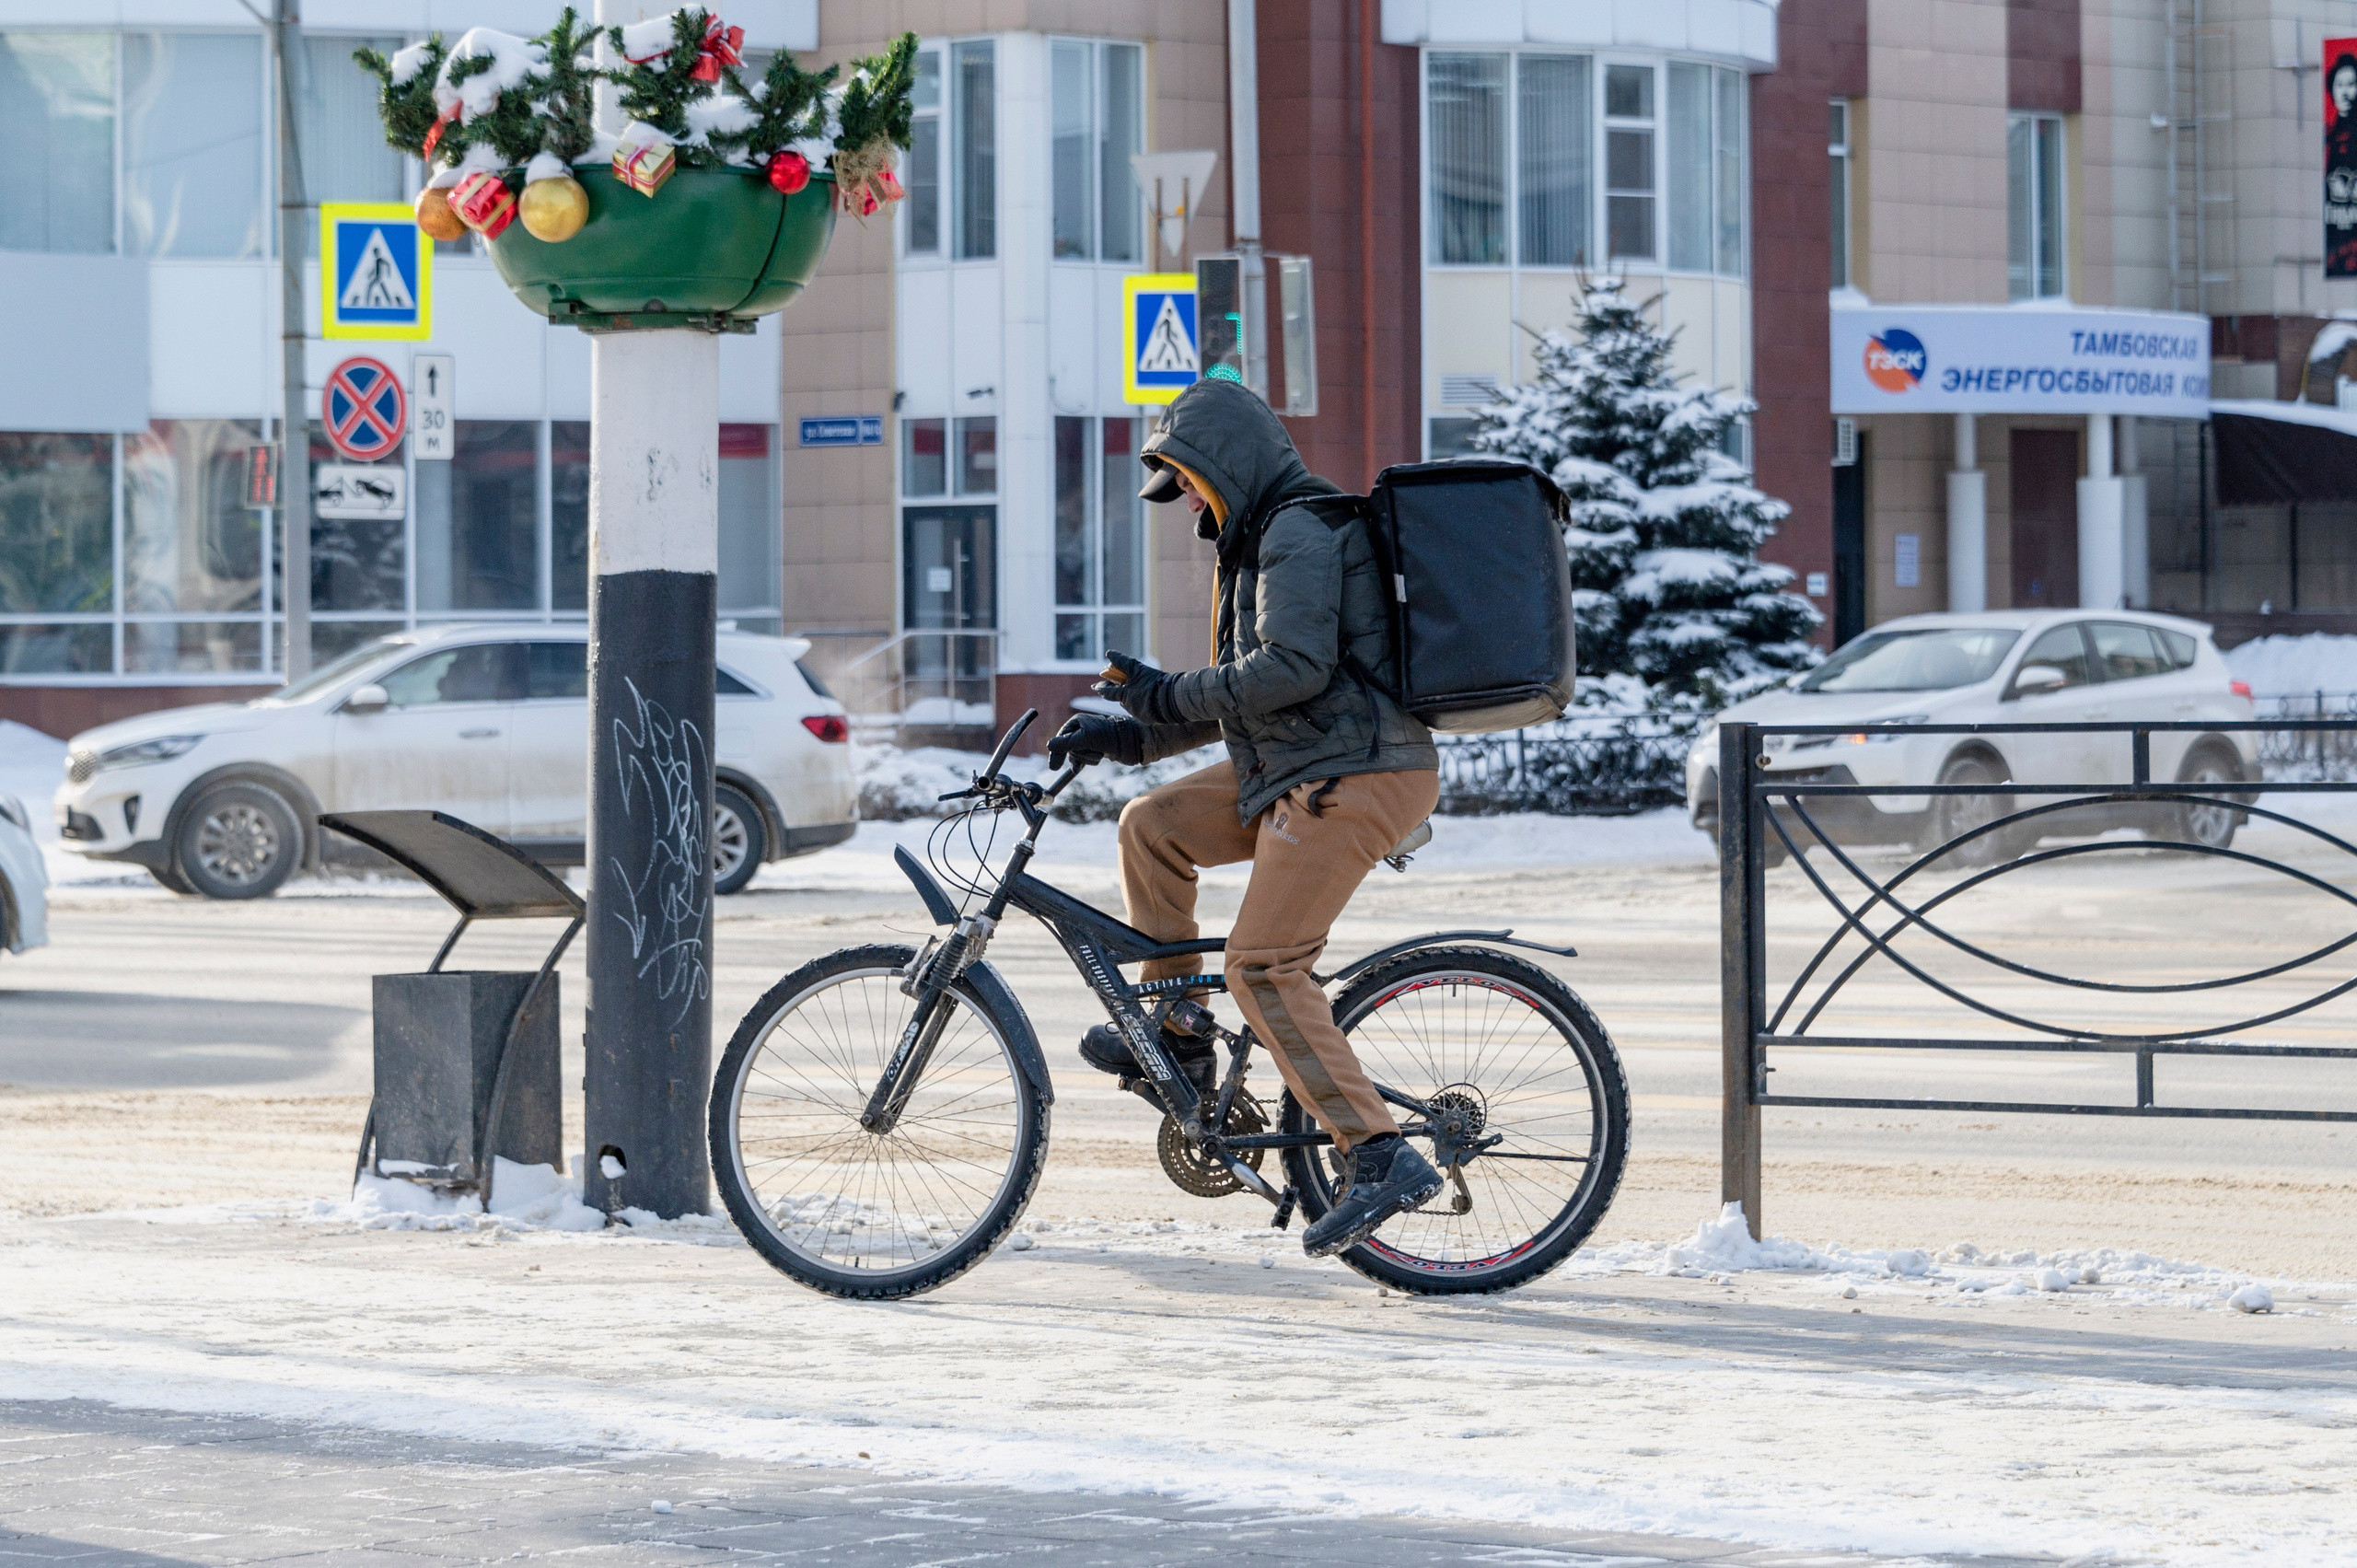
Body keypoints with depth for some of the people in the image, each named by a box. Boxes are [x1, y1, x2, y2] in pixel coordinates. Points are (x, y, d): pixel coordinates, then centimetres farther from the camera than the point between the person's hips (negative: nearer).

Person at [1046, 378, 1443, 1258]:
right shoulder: (1263, 539, 22)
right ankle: (1176, 1032, 18)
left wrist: (1172, 695, -14)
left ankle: (1382, 1158, -19)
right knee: (1152, 825, 13)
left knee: (1264, 966, -15)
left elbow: (1292, 669, -24)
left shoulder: (1301, 532, -12)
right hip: (1298, 769, 11)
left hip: (1352, 776, -11)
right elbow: (1244, 694, 24)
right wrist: (1127, 735, 16)